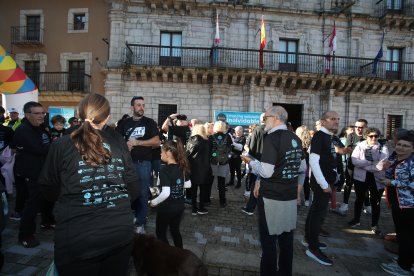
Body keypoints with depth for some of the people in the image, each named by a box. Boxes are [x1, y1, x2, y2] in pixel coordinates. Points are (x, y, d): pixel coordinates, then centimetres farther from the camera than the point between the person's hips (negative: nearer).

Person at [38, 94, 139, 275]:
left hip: (76, 238, -1)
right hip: (120, 232, 2)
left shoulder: (62, 145, -8)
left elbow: (49, 192, 4)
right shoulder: (117, 141, -4)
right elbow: (132, 188, 0)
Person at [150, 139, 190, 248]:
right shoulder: (181, 167, -1)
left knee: (161, 233, 15)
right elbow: (188, 184, 10)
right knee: (175, 231, 24)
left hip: (167, 208, -7)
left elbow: (166, 193, -28)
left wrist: (154, 202, -13)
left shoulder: (165, 169, -22)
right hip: (180, 205, 7)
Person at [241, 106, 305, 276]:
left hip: (271, 197, -7)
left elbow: (266, 172, -21)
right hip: (290, 196, 8)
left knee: (269, 239, 8)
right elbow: (302, 168, 14)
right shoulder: (296, 138, 6)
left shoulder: (272, 138, -18)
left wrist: (251, 162, -5)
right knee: (286, 239, 19)